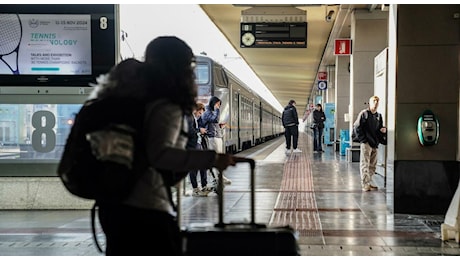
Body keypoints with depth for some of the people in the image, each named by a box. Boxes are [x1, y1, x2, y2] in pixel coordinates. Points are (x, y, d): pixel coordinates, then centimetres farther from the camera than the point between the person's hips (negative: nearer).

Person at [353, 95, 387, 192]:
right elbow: (357, 127, -8)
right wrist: (363, 140, -12)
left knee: (373, 165, 12)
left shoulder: (379, 116, 15)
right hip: (366, 143, -7)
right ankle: (365, 184, -6)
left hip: (375, 144, 7)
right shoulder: (364, 113, -5)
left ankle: (370, 182, 21)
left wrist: (383, 130, 0)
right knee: (365, 164, -6)